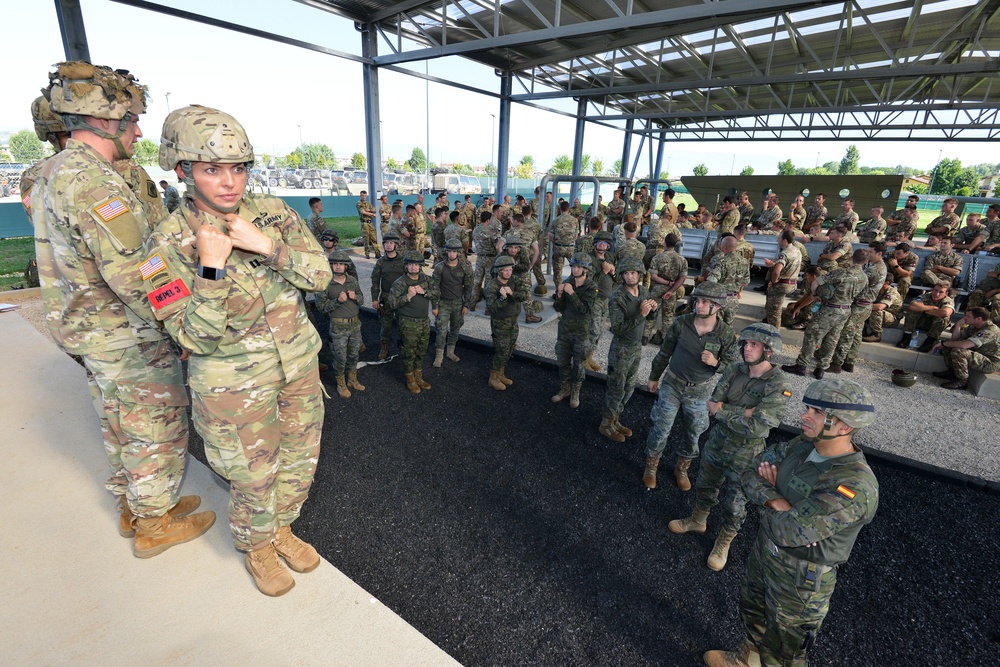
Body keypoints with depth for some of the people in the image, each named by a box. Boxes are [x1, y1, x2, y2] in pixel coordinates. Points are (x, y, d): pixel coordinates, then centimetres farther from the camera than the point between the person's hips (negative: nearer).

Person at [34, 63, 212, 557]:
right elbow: (136, 279, -28)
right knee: (158, 431, 6)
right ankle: (155, 526, 24)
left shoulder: (52, 174, 10)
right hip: (130, 339, -10)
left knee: (120, 427, 21)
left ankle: (133, 509, 39)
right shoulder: (94, 181, -23)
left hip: (89, 331, 10)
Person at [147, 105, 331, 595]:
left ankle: (281, 529, 47)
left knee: (299, 460, 19)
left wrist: (265, 245, -22)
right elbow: (196, 337, -18)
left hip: (299, 367, 4)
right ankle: (257, 549, 43)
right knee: (254, 476, 13)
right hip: (236, 384, -4)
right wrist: (212, 267, -29)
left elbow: (320, 274, -9)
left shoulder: (272, 212, -4)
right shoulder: (169, 245, -14)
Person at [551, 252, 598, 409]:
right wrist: (559, 295, -20)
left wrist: (572, 293, -29)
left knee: (578, 364, 8)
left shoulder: (591, 288, -12)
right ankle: (564, 389, 31)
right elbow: (559, 309, -1)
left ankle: (575, 393, 25)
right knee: (563, 361, 13)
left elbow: (585, 309, -23)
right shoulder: (566, 283, -3)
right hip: (564, 329, 3)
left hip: (581, 332, -3)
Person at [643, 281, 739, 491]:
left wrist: (715, 362, -28)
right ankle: (651, 467, 30)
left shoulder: (726, 334, -16)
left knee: (694, 433, 16)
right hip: (672, 385, 0)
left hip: (700, 391, 1)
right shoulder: (681, 323, -15)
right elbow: (665, 352, -2)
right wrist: (654, 377, 7)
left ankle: (682, 469, 40)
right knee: (661, 428, 7)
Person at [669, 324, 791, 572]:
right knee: (705, 487, 25)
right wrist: (743, 412, -24)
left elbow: (756, 428, -30)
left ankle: (724, 542, 41)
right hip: (716, 441, 5)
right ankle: (697, 520, 51)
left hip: (744, 455, -4)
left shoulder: (779, 387, -24)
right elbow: (714, 404, -11)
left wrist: (722, 410, -21)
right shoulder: (734, 370, -9)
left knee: (735, 504, 15)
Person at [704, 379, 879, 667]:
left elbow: (786, 531, -33)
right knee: (752, 610, 31)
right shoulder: (802, 446, -11)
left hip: (800, 579, -7)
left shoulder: (855, 486, -33)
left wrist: (770, 497, -13)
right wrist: (776, 501, -24)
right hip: (764, 550, 7)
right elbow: (750, 471, -6)